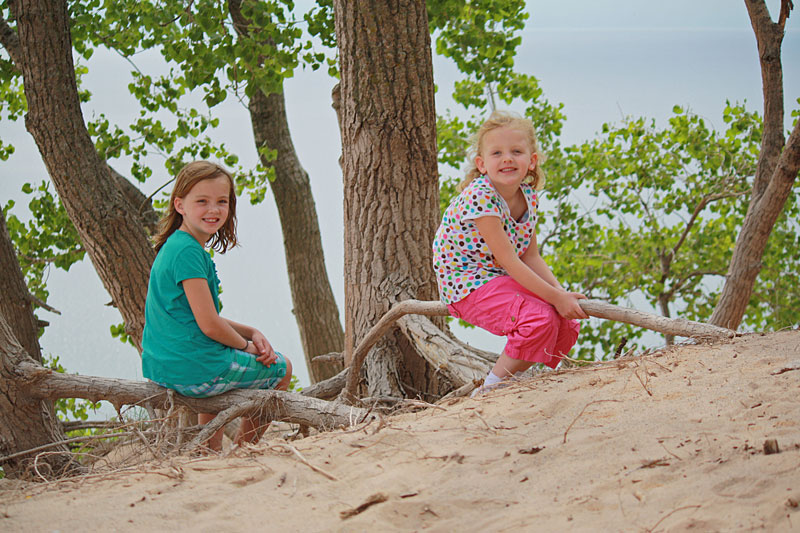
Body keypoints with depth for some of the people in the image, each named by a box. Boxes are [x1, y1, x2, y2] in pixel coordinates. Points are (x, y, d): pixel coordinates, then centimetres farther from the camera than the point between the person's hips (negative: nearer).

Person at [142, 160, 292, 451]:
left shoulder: (174, 247, 11)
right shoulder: (188, 252, -20)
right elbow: (209, 325, -22)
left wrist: (252, 333, 6)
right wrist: (247, 345, -3)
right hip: (194, 370, -9)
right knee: (282, 368, 13)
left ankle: (211, 449, 45)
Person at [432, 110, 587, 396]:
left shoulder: (528, 197, 0)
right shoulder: (480, 196, -25)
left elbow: (531, 258, 4)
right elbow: (509, 261, -26)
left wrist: (562, 293, -11)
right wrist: (556, 297, -28)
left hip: (504, 281, 8)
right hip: (469, 285, -8)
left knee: (566, 324, 1)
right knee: (539, 320, -27)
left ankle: (515, 376, 18)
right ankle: (492, 387, -9)